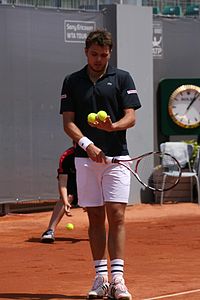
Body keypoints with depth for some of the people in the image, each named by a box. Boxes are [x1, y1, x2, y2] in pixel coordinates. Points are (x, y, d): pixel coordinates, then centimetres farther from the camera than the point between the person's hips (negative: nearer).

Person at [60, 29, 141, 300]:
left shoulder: (122, 78, 6)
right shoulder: (72, 82, 9)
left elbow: (131, 117, -1)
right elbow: (68, 122, 3)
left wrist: (113, 126, -23)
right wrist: (87, 144, -15)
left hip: (116, 157, -2)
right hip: (86, 158, 2)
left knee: (116, 216, -9)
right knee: (95, 218, 5)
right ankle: (100, 277, 11)